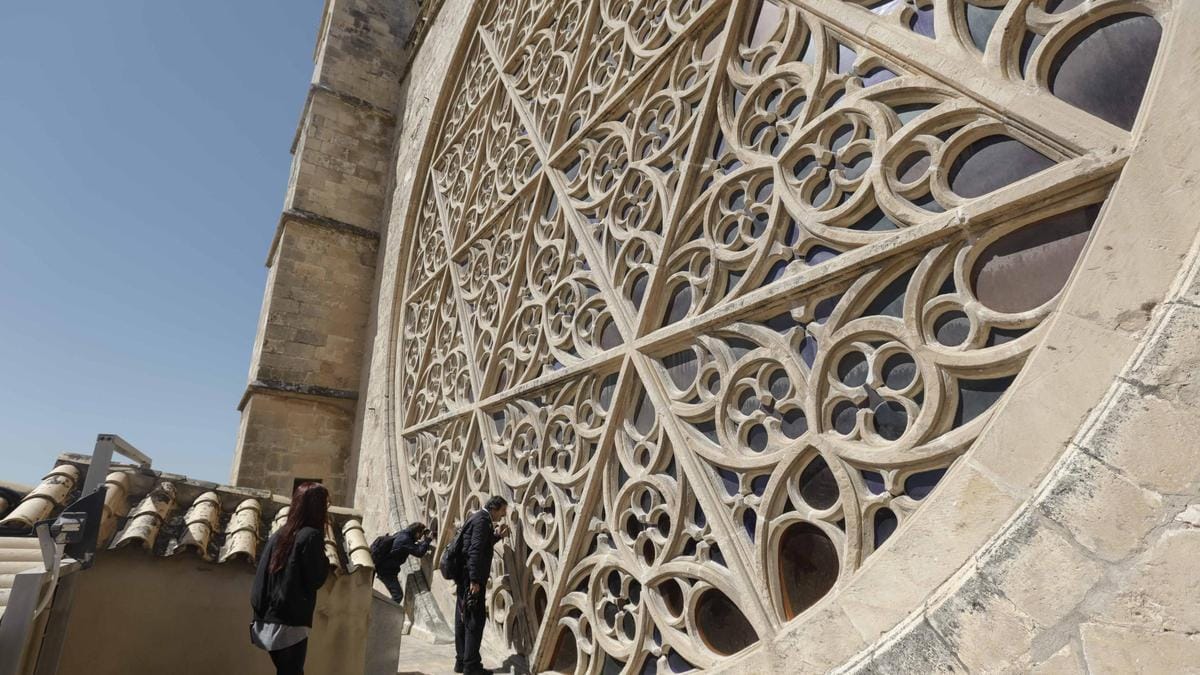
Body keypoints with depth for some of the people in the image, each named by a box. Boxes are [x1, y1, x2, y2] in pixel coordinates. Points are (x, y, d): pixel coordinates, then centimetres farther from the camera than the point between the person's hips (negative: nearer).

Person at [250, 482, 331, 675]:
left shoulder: (279, 534, 8)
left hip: (268, 619, 7)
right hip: (291, 623, -7)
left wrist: (260, 612, 12)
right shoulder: (311, 535, -12)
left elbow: (261, 577, 8)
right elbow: (316, 579, -12)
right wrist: (325, 560, 5)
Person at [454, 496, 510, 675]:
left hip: (465, 577, 10)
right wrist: (475, 580, -26)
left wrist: (497, 535, 13)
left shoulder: (476, 518, 16)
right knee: (475, 619, -5)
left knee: (463, 619, 15)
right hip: (472, 578, -10)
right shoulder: (482, 520, -15)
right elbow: (476, 550, -23)